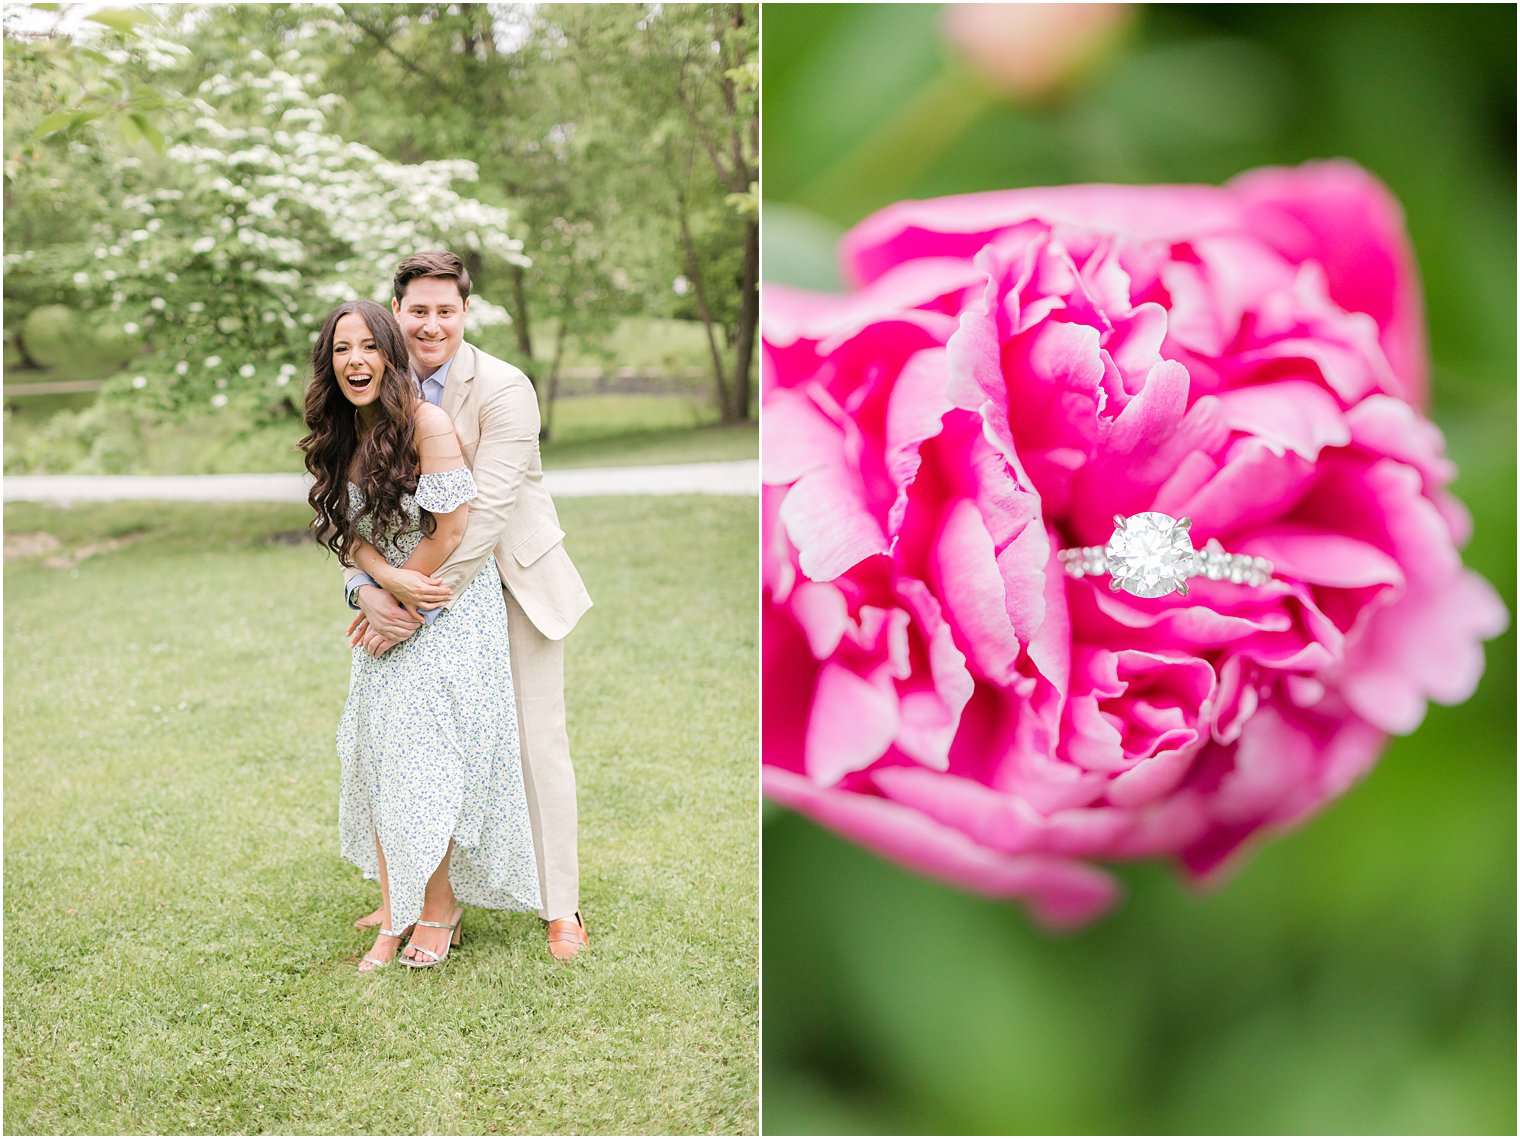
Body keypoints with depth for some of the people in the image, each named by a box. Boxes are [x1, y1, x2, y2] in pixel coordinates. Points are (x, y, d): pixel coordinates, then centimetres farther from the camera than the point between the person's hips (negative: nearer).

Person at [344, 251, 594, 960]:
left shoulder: (504, 389, -21)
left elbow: (486, 510, -27)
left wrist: (418, 605, -31)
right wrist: (364, 589, -23)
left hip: (515, 579, -4)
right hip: (430, 588, 5)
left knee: (537, 742, 0)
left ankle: (561, 908, 14)